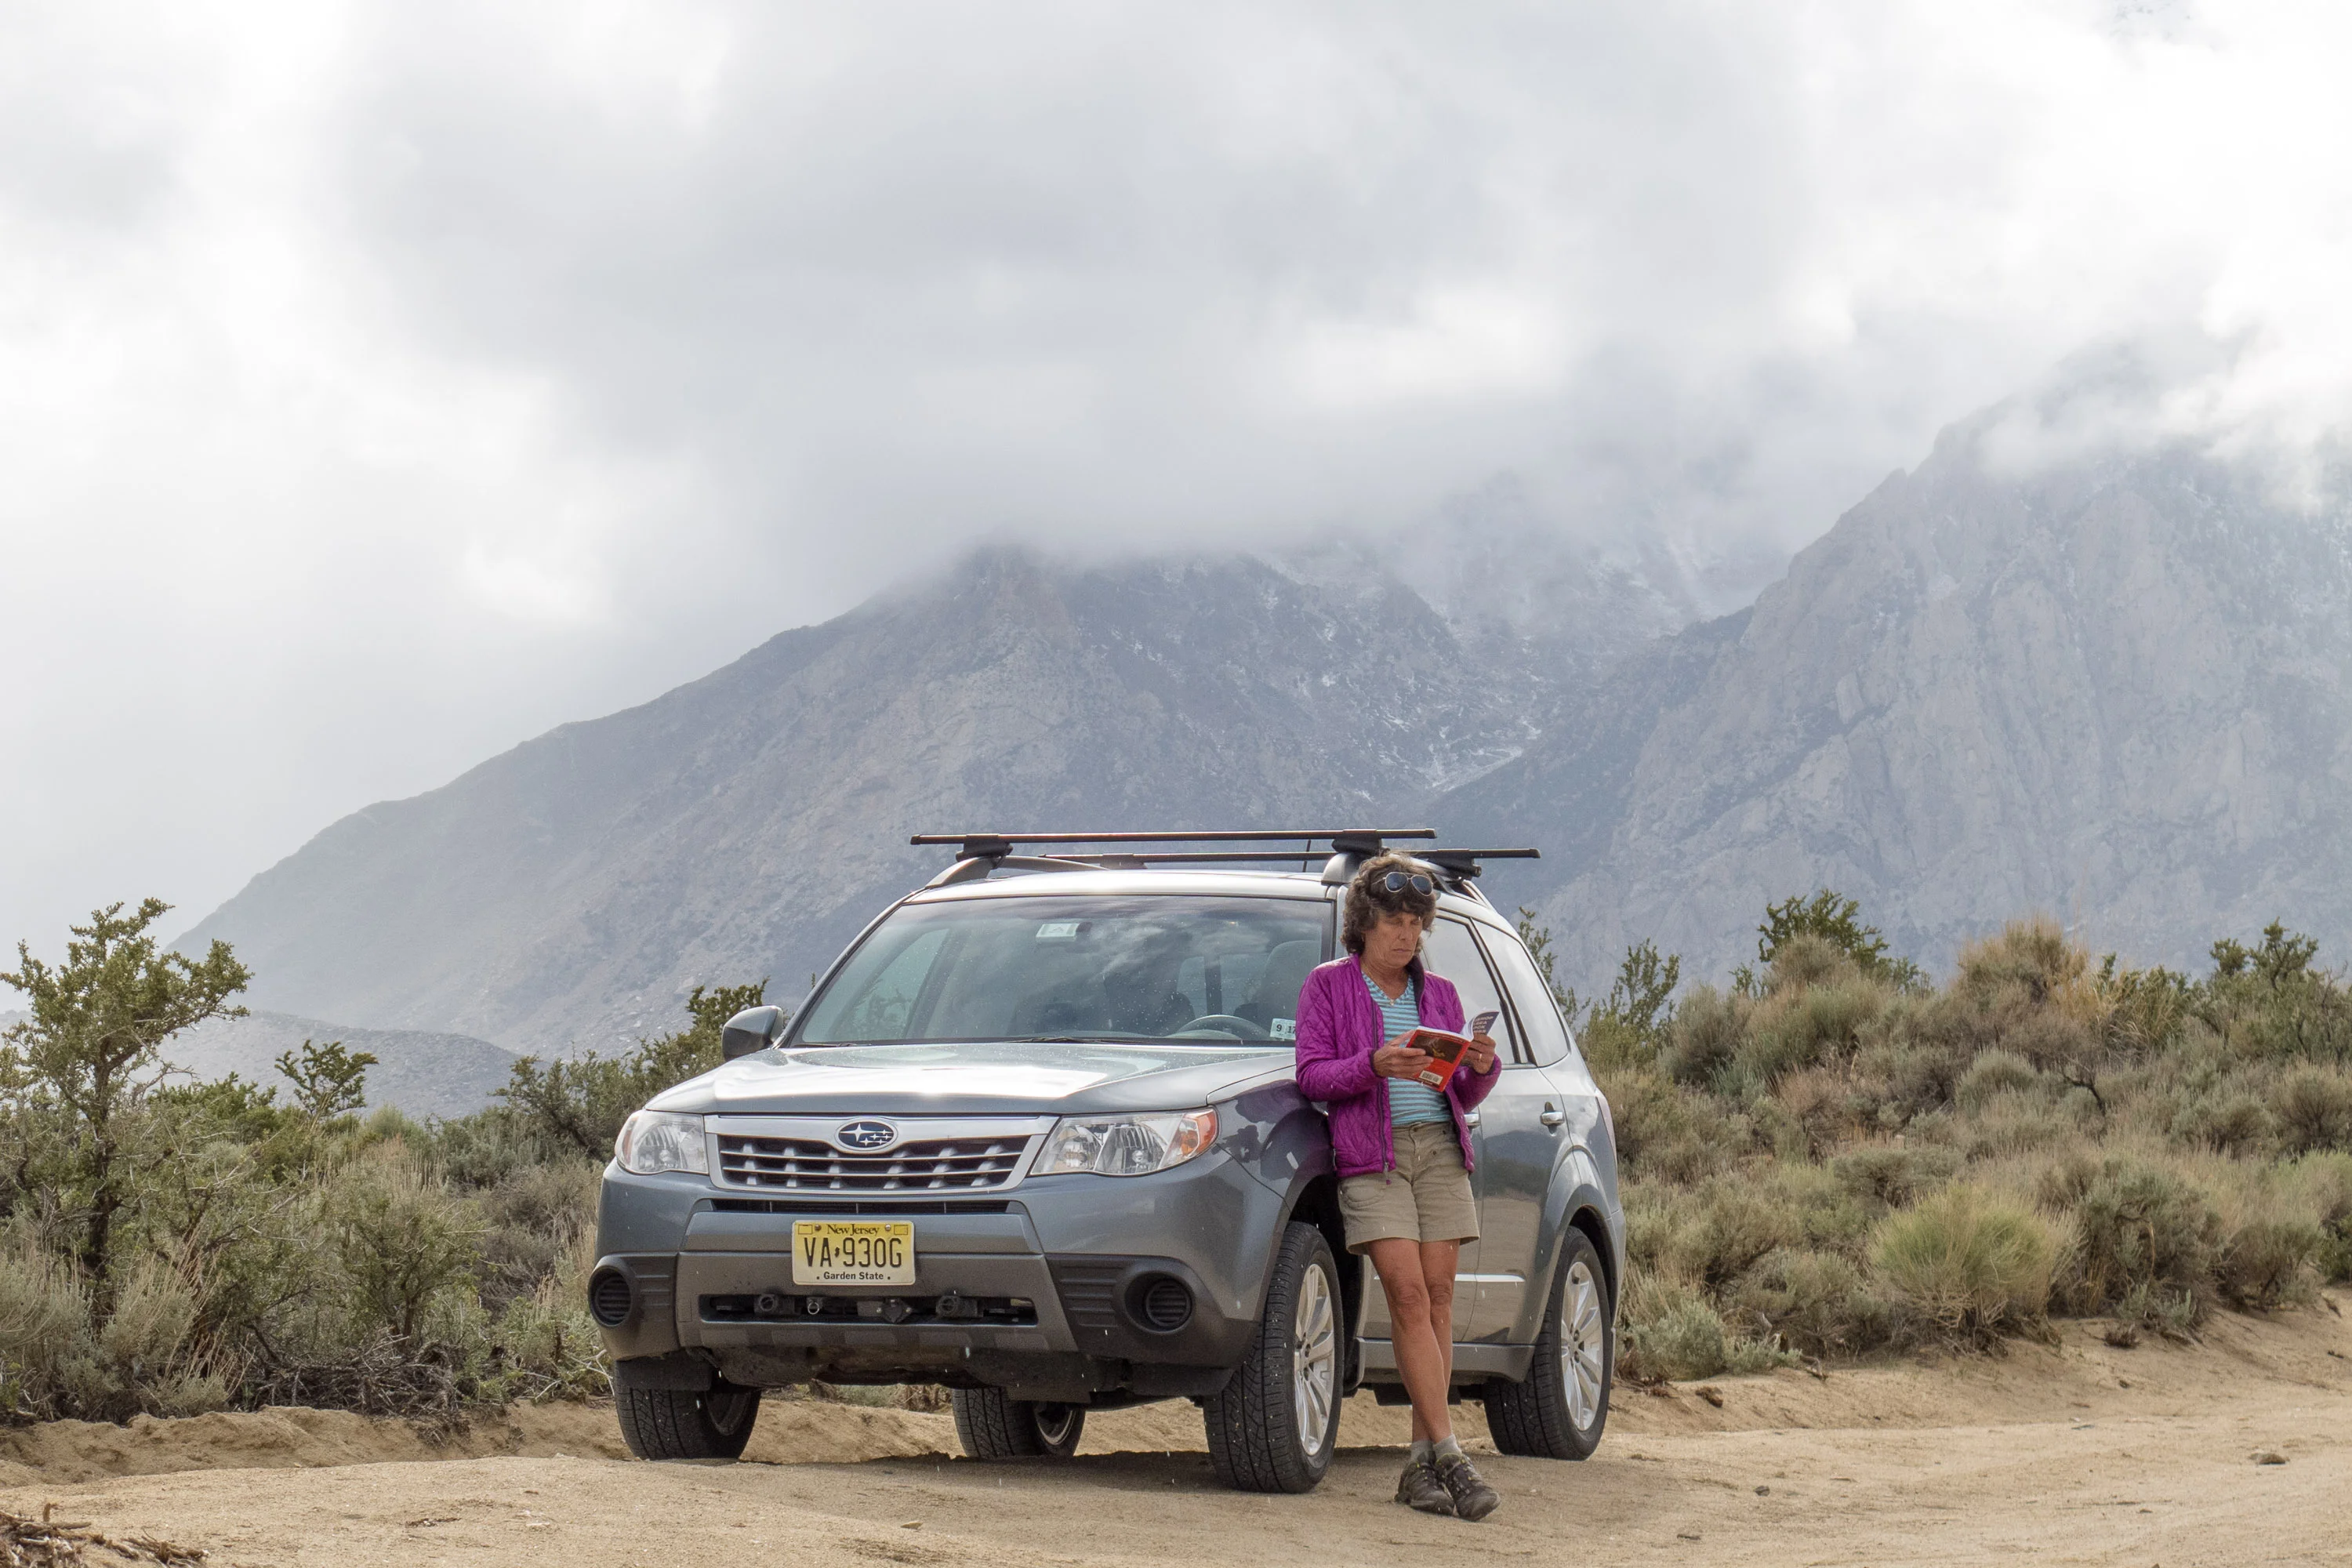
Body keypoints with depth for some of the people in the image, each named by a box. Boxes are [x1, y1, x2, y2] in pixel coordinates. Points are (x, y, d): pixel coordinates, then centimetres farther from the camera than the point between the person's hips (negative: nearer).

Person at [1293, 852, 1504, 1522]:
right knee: (1409, 1296, -15)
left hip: (1439, 1150, 4)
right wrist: (1373, 1066, -20)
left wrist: (1482, 1067, -8)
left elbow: (1463, 1094, 15)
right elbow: (1311, 1076, -3)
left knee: (1437, 1296, -4)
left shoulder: (1438, 992, 17)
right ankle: (1450, 1456, -18)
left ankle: (1421, 1462, -1)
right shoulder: (1328, 986, 7)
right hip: (1370, 1157, -4)